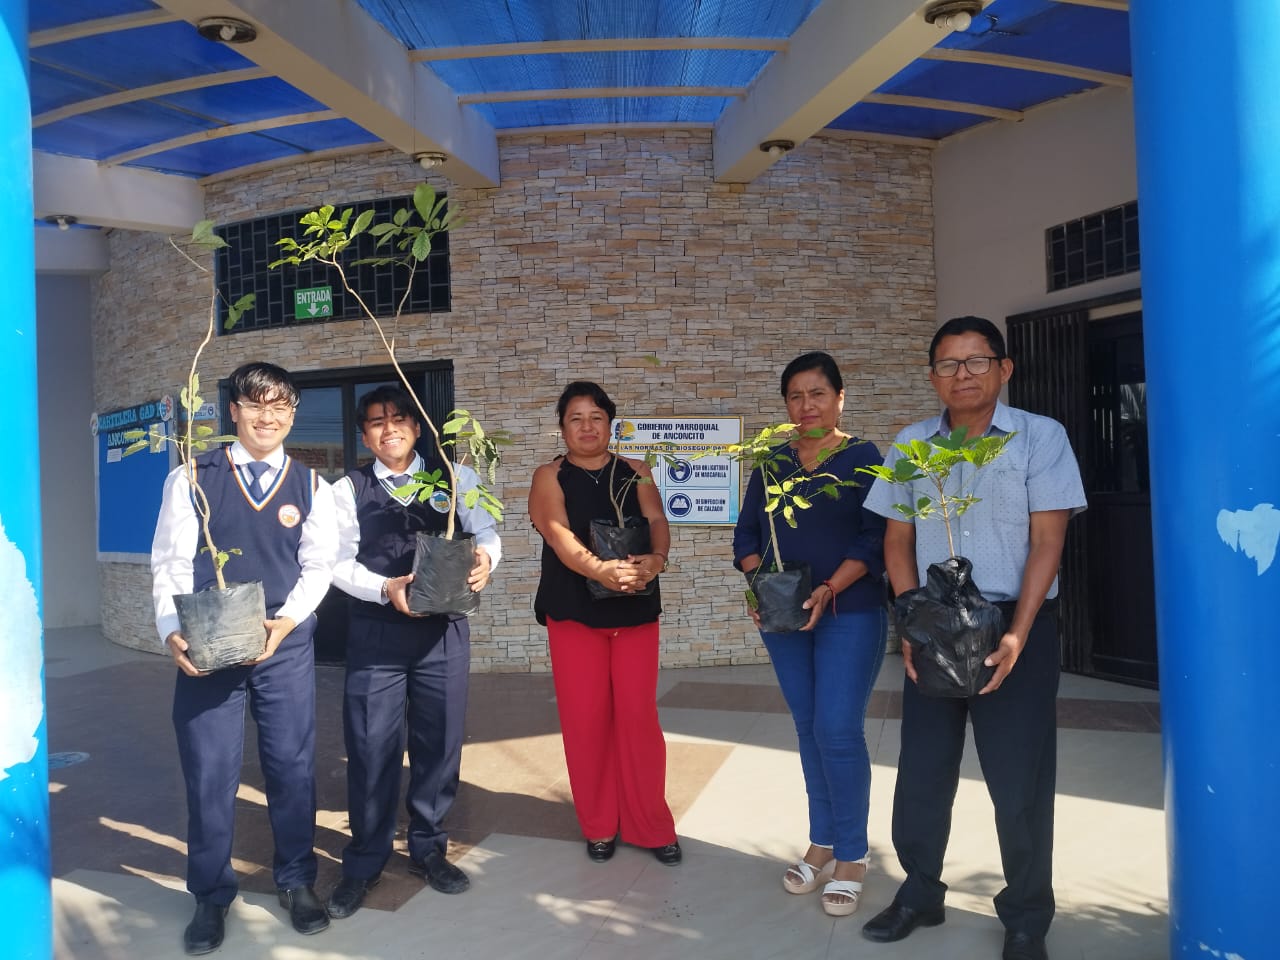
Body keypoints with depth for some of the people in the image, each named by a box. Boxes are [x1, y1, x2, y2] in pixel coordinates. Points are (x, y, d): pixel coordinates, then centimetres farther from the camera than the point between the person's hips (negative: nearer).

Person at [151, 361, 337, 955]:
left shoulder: (311, 487, 5)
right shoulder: (192, 479, 1)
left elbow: (318, 565, 1)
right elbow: (170, 563, -2)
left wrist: (286, 621, -14)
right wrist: (172, 630, -16)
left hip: (286, 645, 1)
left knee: (293, 766, 8)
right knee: (208, 772, 6)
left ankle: (296, 880, 28)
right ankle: (211, 896, 26)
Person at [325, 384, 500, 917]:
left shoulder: (455, 477, 6)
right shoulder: (348, 489, 4)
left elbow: (485, 532, -1)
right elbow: (340, 562, -2)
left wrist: (484, 558, -24)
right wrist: (386, 589, -20)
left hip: (445, 630, 1)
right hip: (375, 633, -1)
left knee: (440, 743, 10)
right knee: (371, 748, 4)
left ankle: (429, 849, 30)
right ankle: (364, 861, 23)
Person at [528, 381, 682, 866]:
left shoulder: (635, 472, 8)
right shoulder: (549, 476, 0)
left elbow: (657, 520, -7)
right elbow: (558, 533, -16)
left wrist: (656, 559, -30)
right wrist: (599, 569, -34)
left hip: (635, 610, 1)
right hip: (574, 611, -1)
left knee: (639, 716, 1)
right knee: (585, 718, 3)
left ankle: (651, 826, 16)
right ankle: (599, 826, 20)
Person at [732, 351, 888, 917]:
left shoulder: (863, 458, -2)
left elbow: (875, 537, -10)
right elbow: (747, 532, 8)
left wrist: (829, 590, -21)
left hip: (849, 614, -4)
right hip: (782, 616, 4)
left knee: (837, 731, -6)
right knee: (808, 730, 11)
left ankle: (851, 855, 11)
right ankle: (821, 843, 25)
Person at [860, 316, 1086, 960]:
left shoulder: (1040, 437, -3)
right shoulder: (910, 445, 6)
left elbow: (1047, 541, -7)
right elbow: (898, 540, 7)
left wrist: (1016, 634, -16)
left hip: (1016, 626, -3)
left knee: (1020, 780, 5)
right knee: (921, 770, 10)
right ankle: (920, 894, 30)